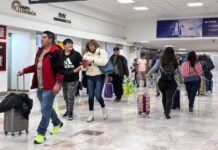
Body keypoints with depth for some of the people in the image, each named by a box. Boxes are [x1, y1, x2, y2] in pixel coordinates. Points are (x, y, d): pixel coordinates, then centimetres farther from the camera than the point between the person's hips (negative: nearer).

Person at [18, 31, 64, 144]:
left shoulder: (55, 52, -12)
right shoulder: (40, 51, 14)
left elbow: (60, 69, -17)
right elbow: (36, 66, 23)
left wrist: (58, 83, -23)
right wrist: (24, 71, 17)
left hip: (50, 86, -9)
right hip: (40, 86, 9)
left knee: (45, 110, -5)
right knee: (47, 108, 20)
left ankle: (41, 133, 3)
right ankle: (57, 123, 41)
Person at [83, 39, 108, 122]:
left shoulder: (102, 52, 0)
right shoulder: (86, 54, 11)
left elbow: (104, 62, -17)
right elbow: (84, 67, 13)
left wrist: (93, 60, -20)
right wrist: (84, 66, -11)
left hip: (99, 76, -4)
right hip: (89, 77, 4)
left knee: (98, 95, -9)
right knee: (90, 96, 4)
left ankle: (104, 109, 20)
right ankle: (91, 115, 11)